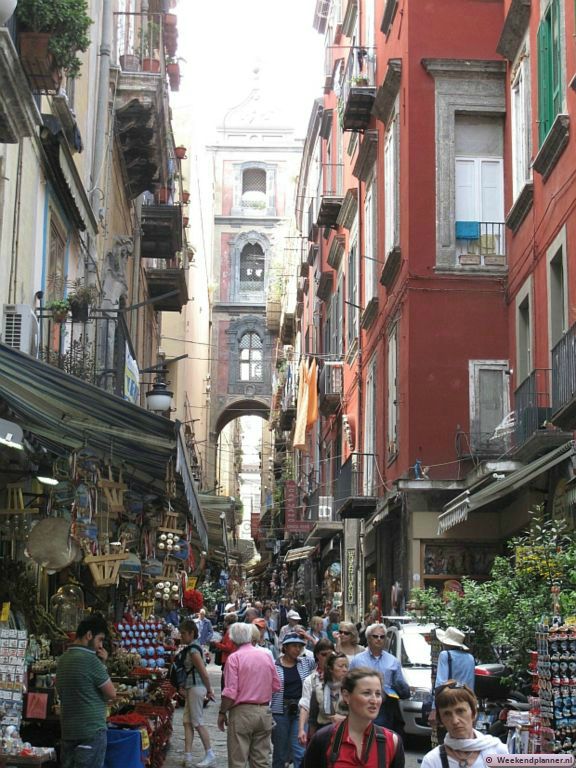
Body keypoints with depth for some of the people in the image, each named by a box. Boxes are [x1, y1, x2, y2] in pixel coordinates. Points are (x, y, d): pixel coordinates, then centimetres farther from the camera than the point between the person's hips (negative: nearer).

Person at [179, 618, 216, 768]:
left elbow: (204, 673, -18)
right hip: (191, 688, 10)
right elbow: (202, 672, 15)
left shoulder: (193, 650, -18)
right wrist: (208, 690, 16)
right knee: (187, 722, 8)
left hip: (196, 688, -10)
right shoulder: (193, 647, 12)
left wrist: (208, 690, -7)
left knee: (198, 723, -2)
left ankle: (210, 755, 7)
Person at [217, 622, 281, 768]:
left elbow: (230, 692, -14)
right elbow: (276, 685, 10)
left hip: (242, 712, -5)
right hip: (264, 712, 5)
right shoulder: (266, 655, 5)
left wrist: (222, 712, -3)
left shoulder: (234, 658, -10)